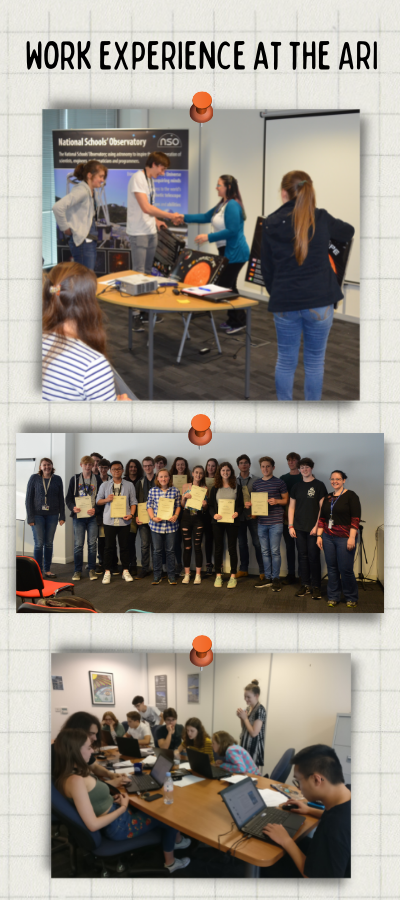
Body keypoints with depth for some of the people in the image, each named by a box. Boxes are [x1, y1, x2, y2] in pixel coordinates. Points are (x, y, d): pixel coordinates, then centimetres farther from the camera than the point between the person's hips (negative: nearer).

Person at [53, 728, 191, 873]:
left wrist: (112, 799, -3)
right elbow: (93, 825, -31)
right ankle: (170, 863, 33)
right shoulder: (75, 780, -32)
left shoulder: (75, 773, -2)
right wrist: (123, 807, -20)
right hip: (118, 826, -9)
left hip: (116, 814, 9)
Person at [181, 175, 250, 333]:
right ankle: (234, 319, 23)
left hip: (235, 253, -10)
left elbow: (232, 231, -24)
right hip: (227, 251, 10)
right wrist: (184, 218, 16)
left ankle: (238, 321, 0)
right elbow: (206, 216, 21)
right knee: (228, 286, 15)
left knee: (224, 287, -7)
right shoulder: (222, 205, 13)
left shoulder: (232, 205, -18)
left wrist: (209, 237, -23)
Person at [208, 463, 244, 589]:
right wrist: (214, 514, -17)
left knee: (232, 548, 2)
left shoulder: (237, 487, 5)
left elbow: (241, 505, 3)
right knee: (218, 548, 5)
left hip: (232, 521, -1)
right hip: (218, 521, 1)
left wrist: (237, 513, -18)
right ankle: (218, 576, 12)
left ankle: (233, 577, 7)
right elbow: (210, 505, 3)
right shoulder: (215, 488, 7)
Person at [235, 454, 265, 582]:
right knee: (242, 543, 10)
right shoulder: (234, 481, 7)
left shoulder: (254, 480, 1)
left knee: (257, 542, -4)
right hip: (239, 516, 3)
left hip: (252, 515, -2)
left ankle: (262, 570, 0)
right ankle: (243, 569, 18)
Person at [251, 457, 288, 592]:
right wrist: (249, 504, 0)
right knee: (265, 551, 8)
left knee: (275, 551, -2)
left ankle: (275, 579, 6)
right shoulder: (256, 483, 11)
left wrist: (276, 501, -15)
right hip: (261, 522, 4)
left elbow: (286, 500, 3)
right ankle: (267, 579, 15)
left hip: (275, 522, -4)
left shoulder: (279, 483, -1)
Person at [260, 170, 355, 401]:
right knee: (315, 361, 10)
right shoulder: (321, 219, -2)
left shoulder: (271, 223, 1)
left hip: (284, 302, 1)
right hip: (319, 301, -1)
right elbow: (349, 232, 19)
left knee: (286, 361, 13)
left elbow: (266, 267, 7)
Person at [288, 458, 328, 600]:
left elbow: (322, 507, -4)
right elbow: (291, 507, 13)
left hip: (313, 528, -4)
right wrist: (290, 526, 4)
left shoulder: (319, 485, 0)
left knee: (314, 557, -3)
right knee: (302, 556, 6)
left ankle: (316, 587, 4)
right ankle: (305, 585, 13)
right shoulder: (296, 487, 11)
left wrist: (317, 526, -11)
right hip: (299, 529, 4)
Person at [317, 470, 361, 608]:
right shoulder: (328, 498, 13)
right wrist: (319, 536, 10)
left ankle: (351, 598, 11)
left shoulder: (350, 496, -4)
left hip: (344, 538, -5)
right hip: (328, 537, 5)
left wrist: (352, 537, -16)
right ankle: (333, 597, 16)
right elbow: (322, 518, 17)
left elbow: (356, 518, -10)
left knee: (346, 569, -5)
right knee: (332, 568, 7)